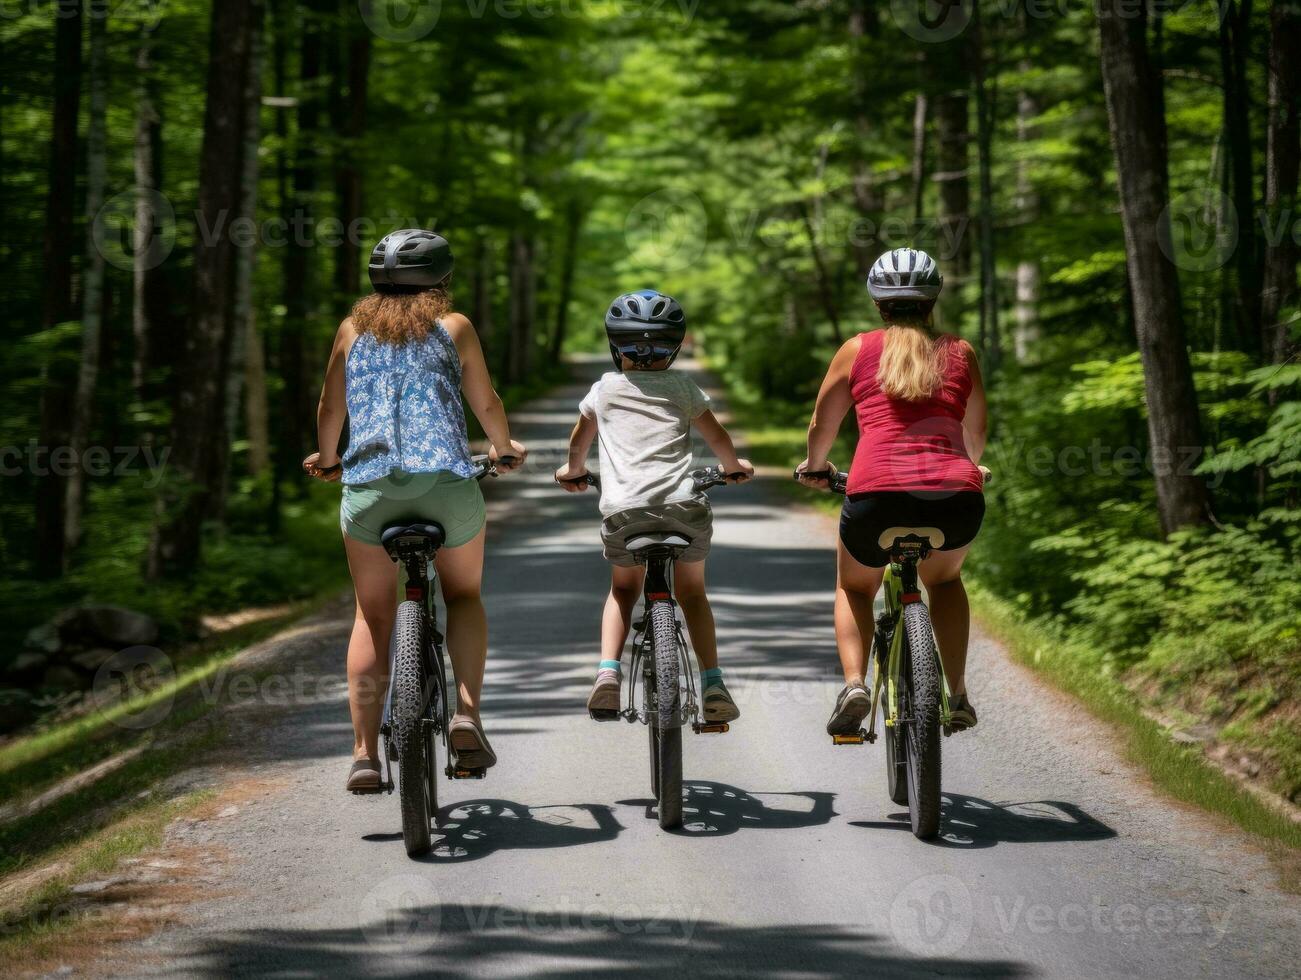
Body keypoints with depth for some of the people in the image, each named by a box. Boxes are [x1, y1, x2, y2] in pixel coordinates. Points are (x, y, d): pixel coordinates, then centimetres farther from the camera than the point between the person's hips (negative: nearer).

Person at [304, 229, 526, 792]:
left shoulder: (353, 329, 16)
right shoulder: (453, 327, 12)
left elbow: (330, 410, 18)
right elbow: (486, 404, 15)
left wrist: (326, 459, 37)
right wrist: (504, 449, 34)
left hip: (368, 482, 1)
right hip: (448, 481, -1)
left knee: (372, 616, 11)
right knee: (464, 596, 20)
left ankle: (365, 752, 2)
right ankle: (467, 713, -1)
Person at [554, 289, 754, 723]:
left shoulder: (604, 389, 19)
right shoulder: (683, 387, 16)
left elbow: (579, 441, 34)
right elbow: (718, 437, 22)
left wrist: (573, 471, 54)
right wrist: (733, 467, 42)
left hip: (623, 508, 0)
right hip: (683, 504, 0)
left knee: (623, 589, 23)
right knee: (692, 591, 20)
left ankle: (608, 671, 2)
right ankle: (713, 684, 8)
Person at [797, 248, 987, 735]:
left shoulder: (858, 349, 13)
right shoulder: (961, 353, 17)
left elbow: (821, 426, 23)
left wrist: (815, 466, 44)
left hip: (877, 495, -1)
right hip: (956, 500, 1)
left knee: (854, 587, 29)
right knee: (944, 578, 34)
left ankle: (853, 684, 5)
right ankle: (958, 695, 22)